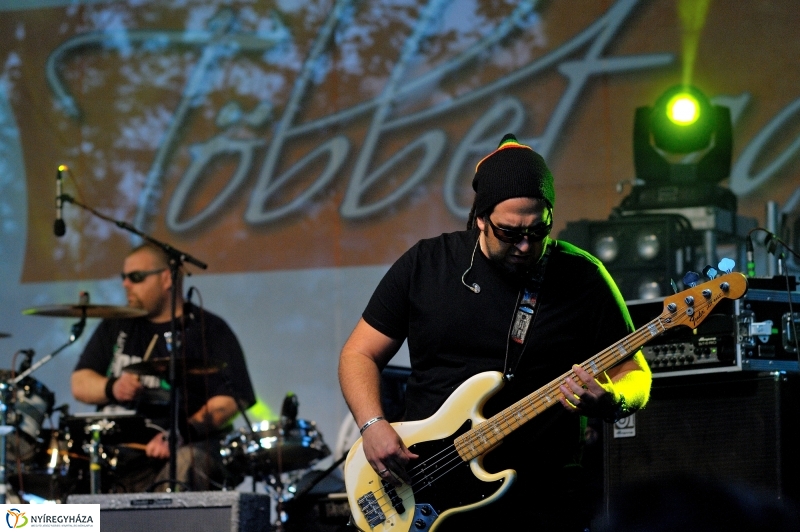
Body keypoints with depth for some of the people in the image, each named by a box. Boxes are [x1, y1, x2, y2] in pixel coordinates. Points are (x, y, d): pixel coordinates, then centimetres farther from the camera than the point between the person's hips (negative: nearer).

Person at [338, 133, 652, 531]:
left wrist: (610, 401, -16)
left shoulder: (582, 279, 2)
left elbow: (635, 375, 7)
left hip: (543, 496, 0)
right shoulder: (426, 264, 5)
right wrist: (373, 426, -8)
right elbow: (359, 354, 10)